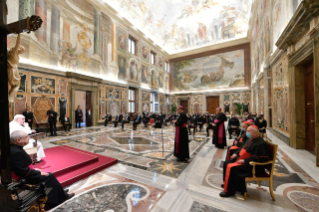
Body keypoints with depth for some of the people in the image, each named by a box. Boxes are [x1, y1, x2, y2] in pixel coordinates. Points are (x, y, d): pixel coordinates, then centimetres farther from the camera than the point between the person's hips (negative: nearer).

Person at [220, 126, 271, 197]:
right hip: (242, 160, 10)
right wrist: (236, 153, 5)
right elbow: (244, 148, 19)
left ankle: (229, 191, -8)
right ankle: (228, 183, 26)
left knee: (231, 168, -26)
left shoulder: (261, 144, -21)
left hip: (251, 166, -10)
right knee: (226, 163, 10)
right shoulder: (252, 140, 7)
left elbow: (259, 158, -26)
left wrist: (244, 161, -25)